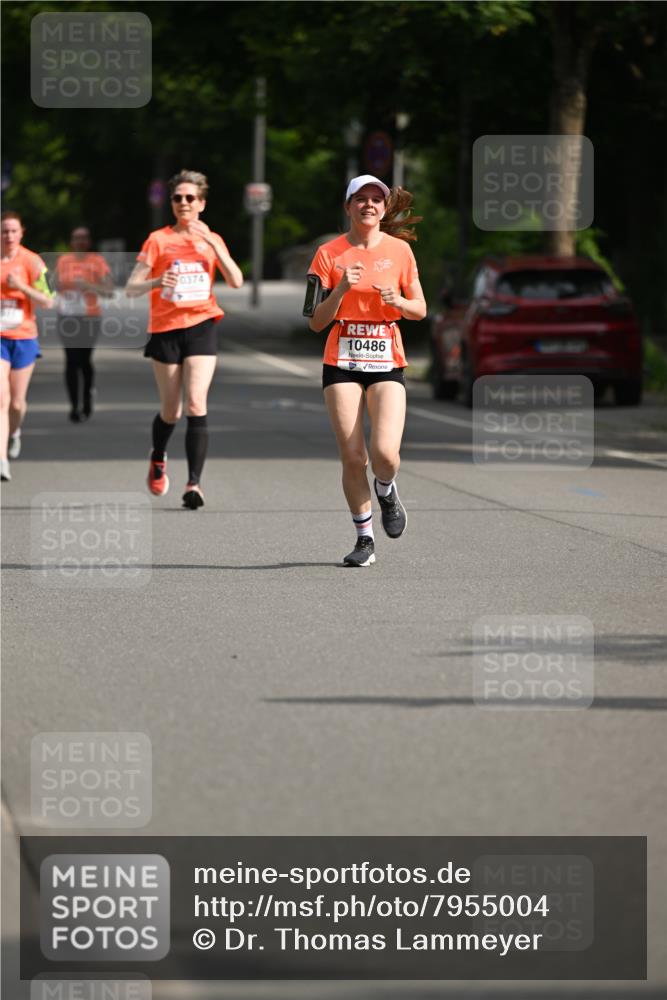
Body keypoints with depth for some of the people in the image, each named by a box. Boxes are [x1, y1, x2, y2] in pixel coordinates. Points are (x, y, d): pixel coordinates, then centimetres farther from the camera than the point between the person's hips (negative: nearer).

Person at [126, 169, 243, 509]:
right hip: (165, 329, 0)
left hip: (201, 328, 0)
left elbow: (236, 281, -4)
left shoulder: (212, 240, 8)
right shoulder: (159, 240, 1)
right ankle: (158, 459, 39)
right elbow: (131, 287, -3)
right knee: (171, 412, 7)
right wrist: (156, 282, -24)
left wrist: (213, 245, -14)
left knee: (196, 405, -15)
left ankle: (194, 483, -18)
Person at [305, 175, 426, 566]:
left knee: (385, 452, -16)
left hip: (387, 362, 0)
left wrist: (398, 301, -11)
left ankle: (386, 490, 19)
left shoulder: (399, 250, 5)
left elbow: (420, 309, 10)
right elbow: (317, 321, 0)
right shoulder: (330, 253, 1)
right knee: (352, 457, -5)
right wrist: (341, 289, -16)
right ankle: (365, 538, 10)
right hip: (342, 363, 0)